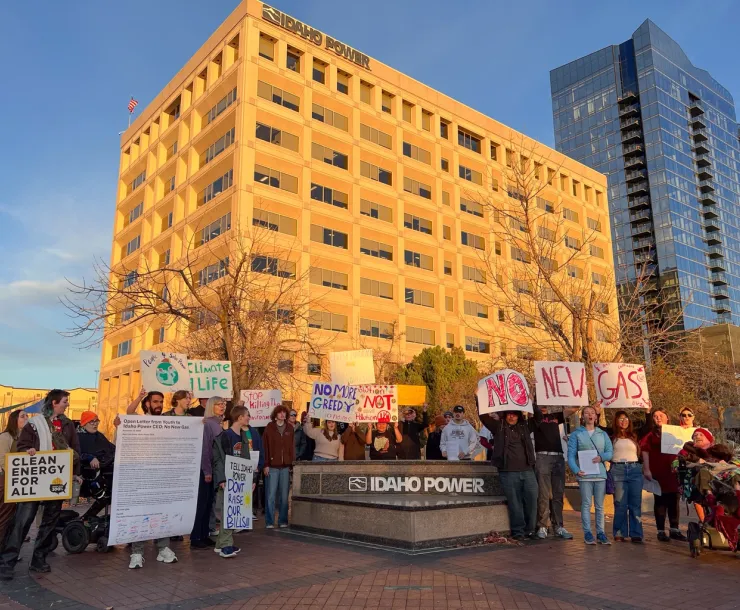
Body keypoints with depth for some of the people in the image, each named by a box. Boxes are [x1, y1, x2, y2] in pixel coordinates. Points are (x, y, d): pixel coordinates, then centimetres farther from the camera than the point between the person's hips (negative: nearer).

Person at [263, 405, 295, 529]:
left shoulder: (290, 428, 9)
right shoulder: (269, 427, 0)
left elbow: (292, 447, 9)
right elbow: (265, 447, -3)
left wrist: (292, 463, 1)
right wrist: (266, 465, -9)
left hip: (285, 466, 3)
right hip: (272, 466, -3)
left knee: (284, 495, 7)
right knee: (271, 495, 0)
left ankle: (283, 521, 16)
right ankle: (269, 522, 9)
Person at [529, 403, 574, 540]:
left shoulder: (555, 416, 21)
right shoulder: (534, 418, 10)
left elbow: (572, 409, 14)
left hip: (559, 458, 4)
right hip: (543, 457, -4)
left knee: (558, 494, 5)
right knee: (543, 494, -5)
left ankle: (558, 526, 9)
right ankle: (542, 526, 0)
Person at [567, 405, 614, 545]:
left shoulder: (603, 434, 14)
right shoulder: (576, 434, 4)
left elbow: (610, 452, 8)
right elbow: (571, 455, -2)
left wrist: (601, 457, -13)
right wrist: (576, 470, -16)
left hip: (600, 474, 3)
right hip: (584, 475, -3)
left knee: (600, 505, 7)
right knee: (586, 504, -2)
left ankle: (600, 533, 13)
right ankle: (587, 533, 4)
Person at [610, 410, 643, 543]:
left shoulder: (634, 436, 12)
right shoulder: (612, 436, 6)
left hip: (635, 470, 2)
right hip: (618, 470, -2)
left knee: (635, 503, 3)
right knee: (620, 503, 0)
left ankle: (636, 534, 9)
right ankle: (619, 533, 7)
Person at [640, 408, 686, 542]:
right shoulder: (651, 435, 3)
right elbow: (645, 451, -4)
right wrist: (646, 469, -13)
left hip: (673, 472, 3)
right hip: (658, 474, -3)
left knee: (674, 501, 8)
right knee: (660, 502, 2)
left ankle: (674, 530, 19)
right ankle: (661, 531, 8)